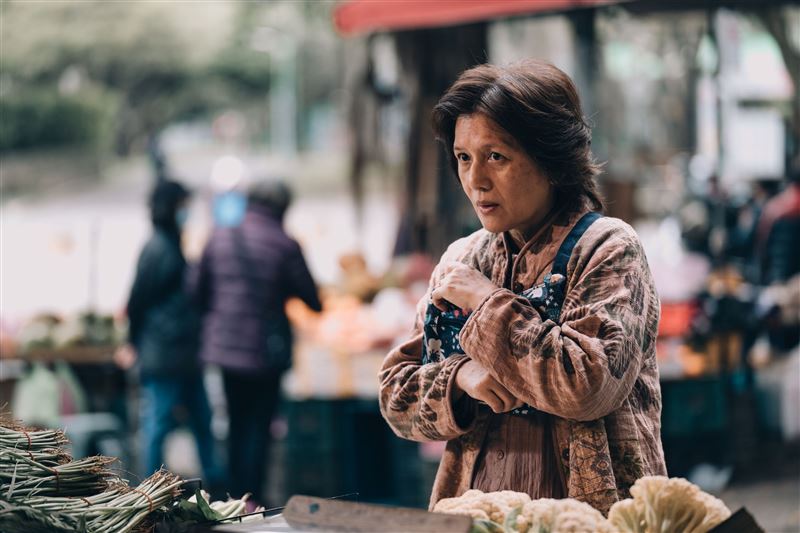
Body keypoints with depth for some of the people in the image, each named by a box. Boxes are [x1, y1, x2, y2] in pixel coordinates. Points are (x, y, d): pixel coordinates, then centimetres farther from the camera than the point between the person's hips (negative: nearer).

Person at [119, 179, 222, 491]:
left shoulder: (175, 244, 14)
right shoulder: (158, 247, -14)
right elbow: (138, 298, -13)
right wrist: (135, 342, -6)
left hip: (186, 352, 9)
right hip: (163, 354, -9)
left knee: (202, 417, 14)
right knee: (158, 421, -2)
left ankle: (216, 482, 23)